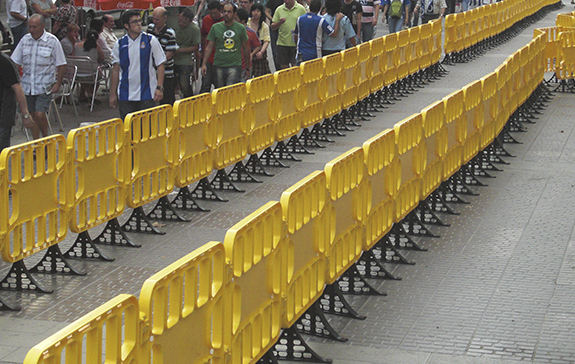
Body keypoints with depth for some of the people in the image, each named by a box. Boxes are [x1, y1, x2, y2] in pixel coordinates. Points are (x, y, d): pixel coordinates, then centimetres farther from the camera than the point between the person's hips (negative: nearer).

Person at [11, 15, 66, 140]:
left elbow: (61, 65, -2)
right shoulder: (25, 39, 5)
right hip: (27, 86, 4)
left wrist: (58, 83, -6)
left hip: (45, 86, -4)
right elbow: (16, 62, 10)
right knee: (33, 115, 10)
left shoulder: (52, 41, -6)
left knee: (40, 115, -12)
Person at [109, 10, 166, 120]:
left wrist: (159, 88, -8)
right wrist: (113, 94, 9)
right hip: (125, 95, 2)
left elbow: (160, 65, 1)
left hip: (147, 94, -2)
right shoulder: (119, 44, 5)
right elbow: (115, 70, 10)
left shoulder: (151, 41, 0)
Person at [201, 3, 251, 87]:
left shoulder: (241, 28, 5)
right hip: (218, 66, 2)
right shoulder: (215, 27, 6)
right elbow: (209, 47, 6)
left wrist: (247, 68, 13)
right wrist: (204, 64, -5)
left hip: (235, 66, -2)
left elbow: (246, 48, 12)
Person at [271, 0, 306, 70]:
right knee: (284, 66, 5)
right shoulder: (279, 9, 8)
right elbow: (272, 27, 8)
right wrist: (279, 23, -13)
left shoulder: (301, 9, 1)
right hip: (282, 43, 2)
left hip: (296, 43, -2)